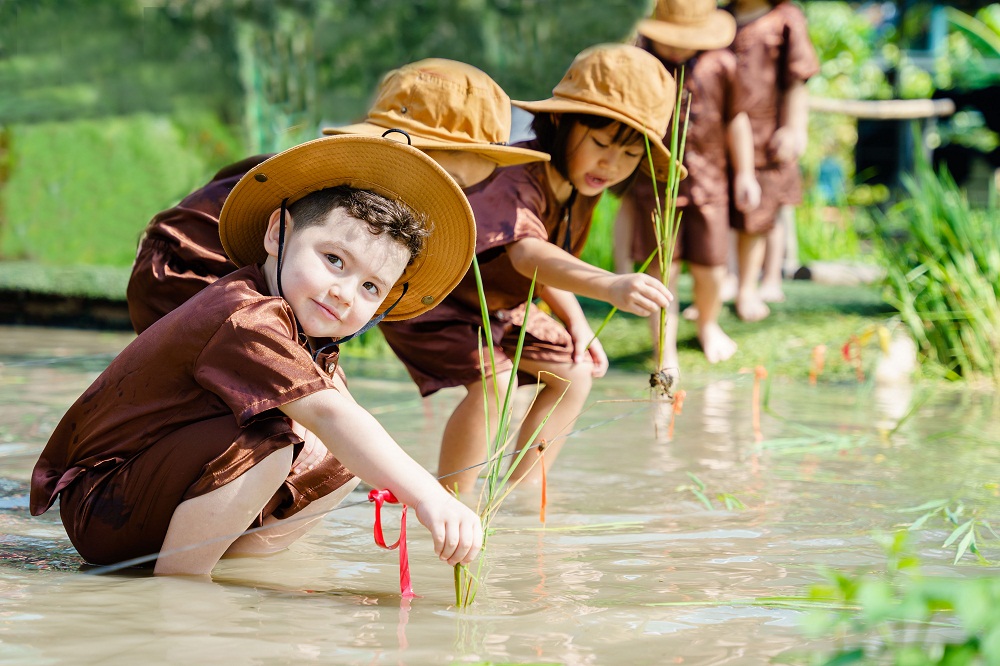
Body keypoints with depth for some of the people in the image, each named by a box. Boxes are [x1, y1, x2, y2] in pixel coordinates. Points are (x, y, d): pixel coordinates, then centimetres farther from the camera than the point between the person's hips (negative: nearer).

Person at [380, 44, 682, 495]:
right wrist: (609, 286, -74)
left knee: (573, 374, 6)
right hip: (424, 301, -9)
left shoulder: (579, 191, -7)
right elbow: (527, 254, -58)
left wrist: (575, 321, -6)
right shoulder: (515, 181, -37)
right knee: (492, 381, -30)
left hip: (494, 305, 9)